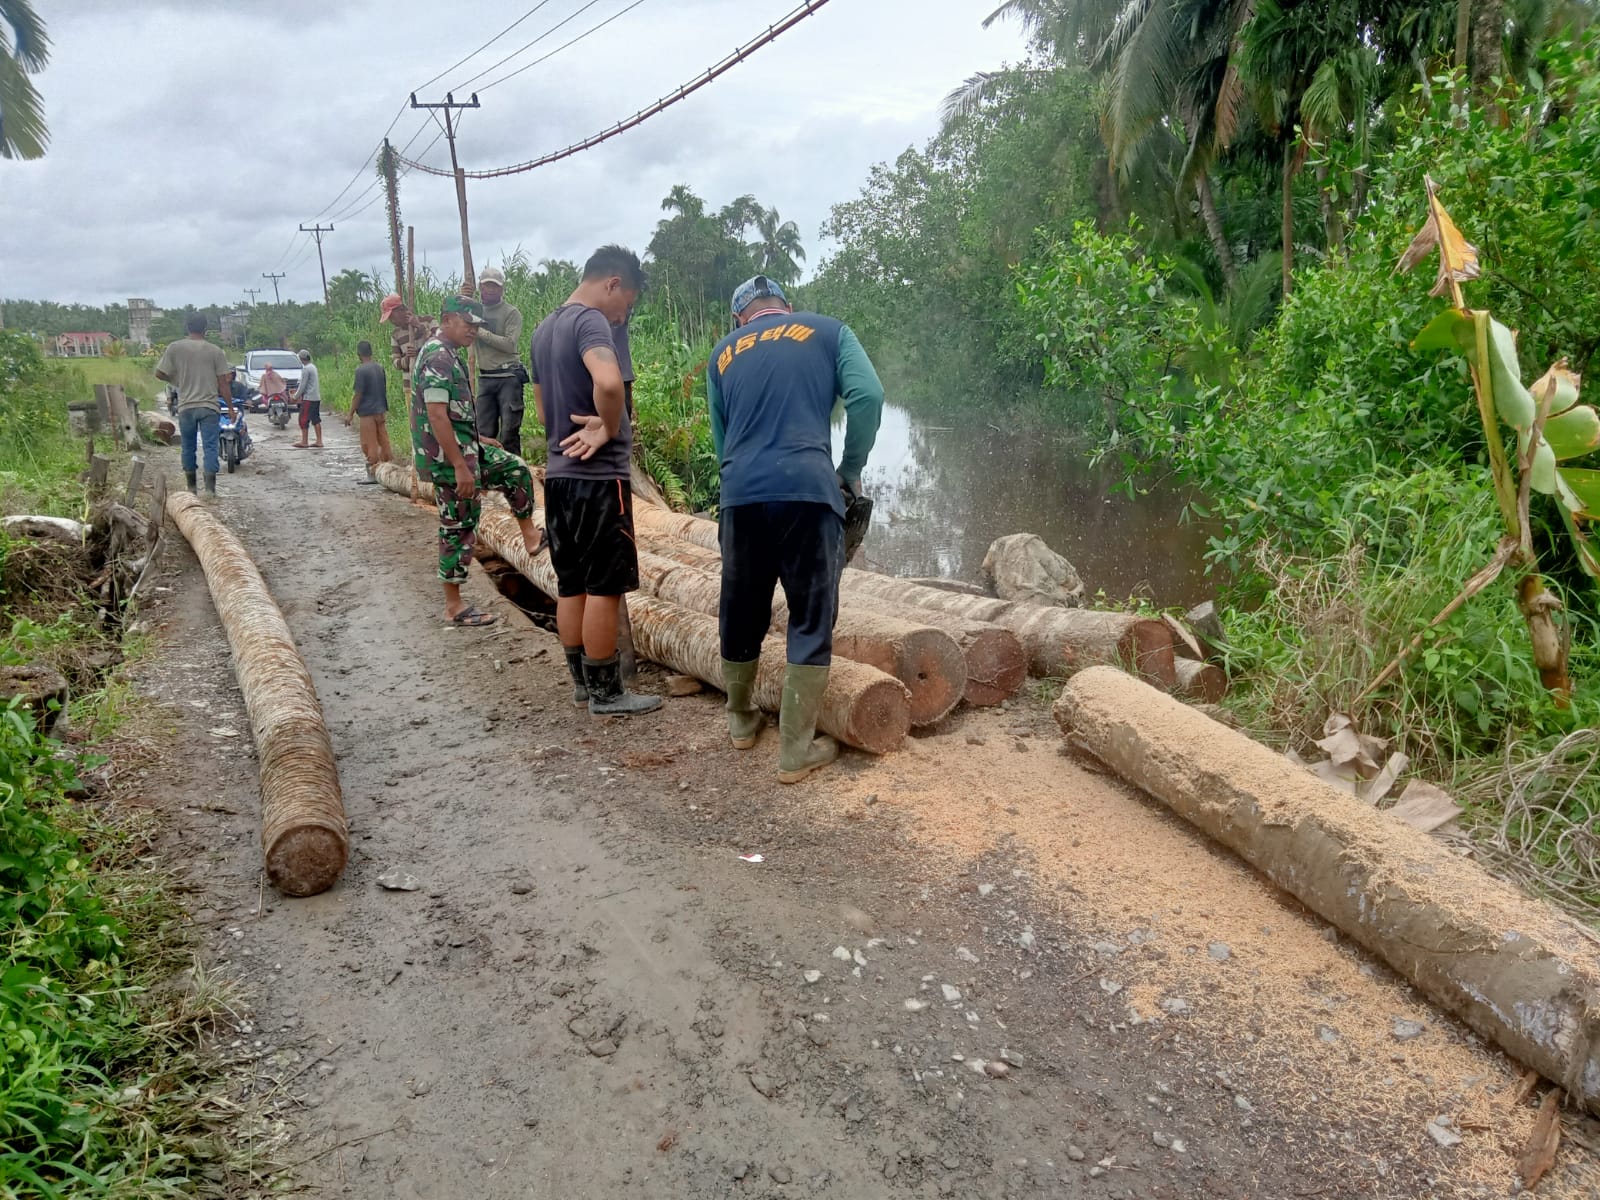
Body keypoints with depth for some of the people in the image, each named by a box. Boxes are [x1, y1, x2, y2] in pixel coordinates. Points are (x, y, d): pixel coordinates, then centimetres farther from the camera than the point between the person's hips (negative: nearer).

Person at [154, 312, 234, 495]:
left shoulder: (175, 348, 0)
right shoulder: (215, 351, -1)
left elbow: (159, 374, 3)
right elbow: (223, 383, -2)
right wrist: (230, 408, 5)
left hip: (186, 406, 1)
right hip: (209, 406, -1)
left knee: (188, 447, 13)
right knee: (210, 446, -1)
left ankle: (192, 486, 21)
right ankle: (210, 487, -10)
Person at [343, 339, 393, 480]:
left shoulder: (361, 370, -13)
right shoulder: (380, 368, 7)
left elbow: (358, 394, -13)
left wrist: (351, 413, -7)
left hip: (368, 412, -6)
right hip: (381, 411, 6)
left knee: (369, 444, 0)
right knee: (383, 442, 9)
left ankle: (373, 472, 1)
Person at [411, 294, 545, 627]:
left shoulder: (448, 354, 13)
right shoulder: (437, 356, -19)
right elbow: (436, 416, -26)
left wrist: (478, 441, 26)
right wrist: (460, 466, -27)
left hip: (464, 449, 10)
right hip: (449, 458, -10)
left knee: (515, 469, 19)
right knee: (459, 528, -2)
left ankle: (530, 536, 28)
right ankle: (454, 607, 8)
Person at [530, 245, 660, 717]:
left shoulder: (543, 330, 15)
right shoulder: (591, 321, -14)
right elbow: (608, 382, -33)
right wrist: (609, 429, -18)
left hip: (559, 473, 9)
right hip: (597, 478, -9)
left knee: (571, 585, 13)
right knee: (604, 588, -1)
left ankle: (582, 681, 23)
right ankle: (605, 691, 7)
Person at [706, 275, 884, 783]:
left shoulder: (723, 353, 22)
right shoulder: (827, 331, 14)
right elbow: (867, 395, -1)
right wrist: (850, 470, 8)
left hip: (741, 495, 3)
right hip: (808, 490, -3)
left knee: (741, 615, 18)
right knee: (811, 622, 5)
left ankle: (742, 720, 37)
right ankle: (796, 751, 6)